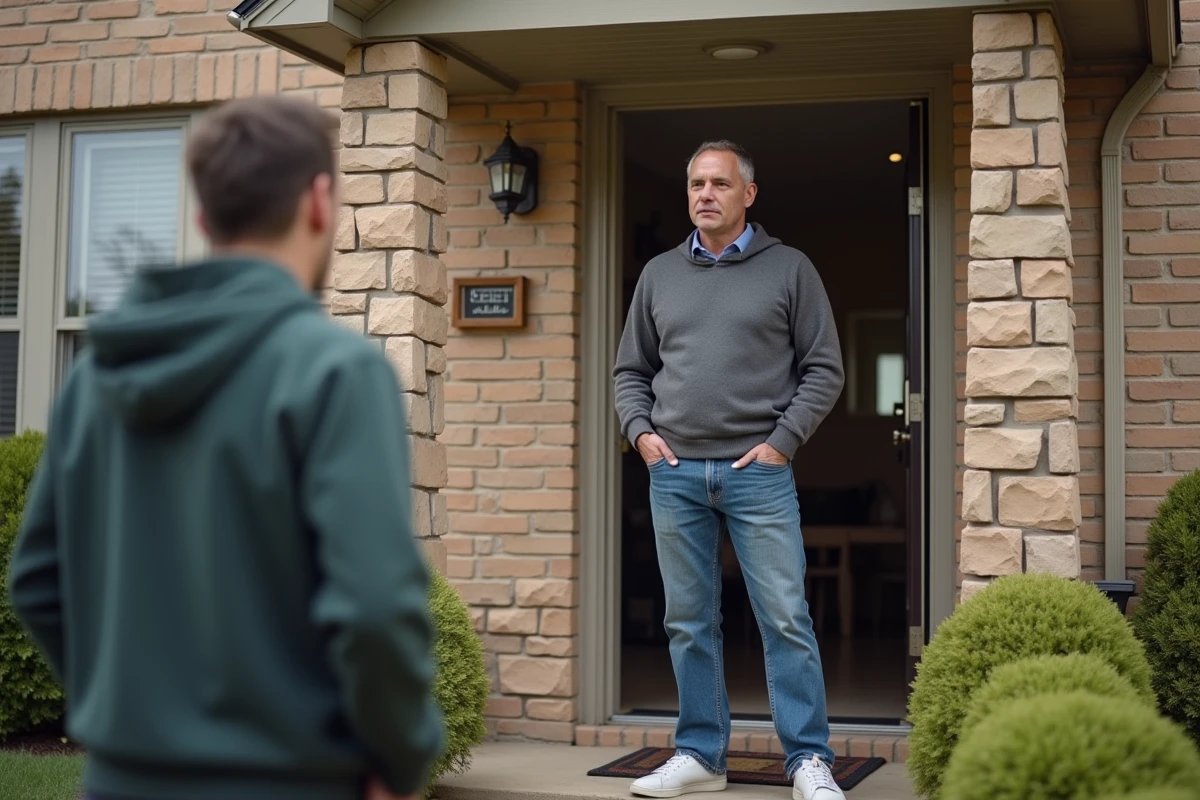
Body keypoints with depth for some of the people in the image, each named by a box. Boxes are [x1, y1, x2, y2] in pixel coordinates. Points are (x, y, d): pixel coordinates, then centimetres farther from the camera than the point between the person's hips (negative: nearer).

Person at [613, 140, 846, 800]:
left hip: (758, 471, -3)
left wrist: (783, 441, -6)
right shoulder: (659, 274, 13)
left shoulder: (788, 269, 5)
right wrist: (640, 430, 2)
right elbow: (630, 370, 18)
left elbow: (824, 369, 3)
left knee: (785, 618, -4)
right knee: (689, 622, 8)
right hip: (674, 472, 3)